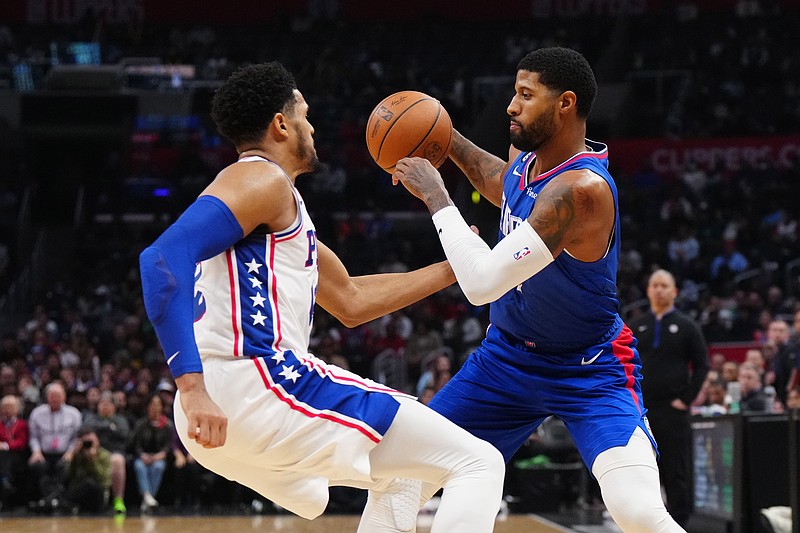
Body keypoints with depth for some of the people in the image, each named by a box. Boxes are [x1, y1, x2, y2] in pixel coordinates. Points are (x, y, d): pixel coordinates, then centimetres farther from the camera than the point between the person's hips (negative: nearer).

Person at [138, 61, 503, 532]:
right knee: (477, 464, -6)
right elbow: (164, 259, -19)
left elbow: (351, 301, 35)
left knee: (397, 477, 33)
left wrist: (452, 270, 35)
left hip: (219, 412, 10)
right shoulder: (262, 180, -4)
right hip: (260, 384, -10)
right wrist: (193, 387, -27)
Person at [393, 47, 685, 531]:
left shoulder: (582, 187, -31)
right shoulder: (526, 155, -5)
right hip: (509, 355, 8)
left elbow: (484, 283, -36)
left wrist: (435, 194, -26)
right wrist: (447, 140, 8)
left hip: (591, 369, -8)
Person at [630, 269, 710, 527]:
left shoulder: (686, 326, 2)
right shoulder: (636, 327, 11)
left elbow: (702, 365, 1)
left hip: (673, 409, -3)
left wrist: (687, 399, -7)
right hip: (641, 410, 3)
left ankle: (679, 522, 1)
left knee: (677, 472, -3)